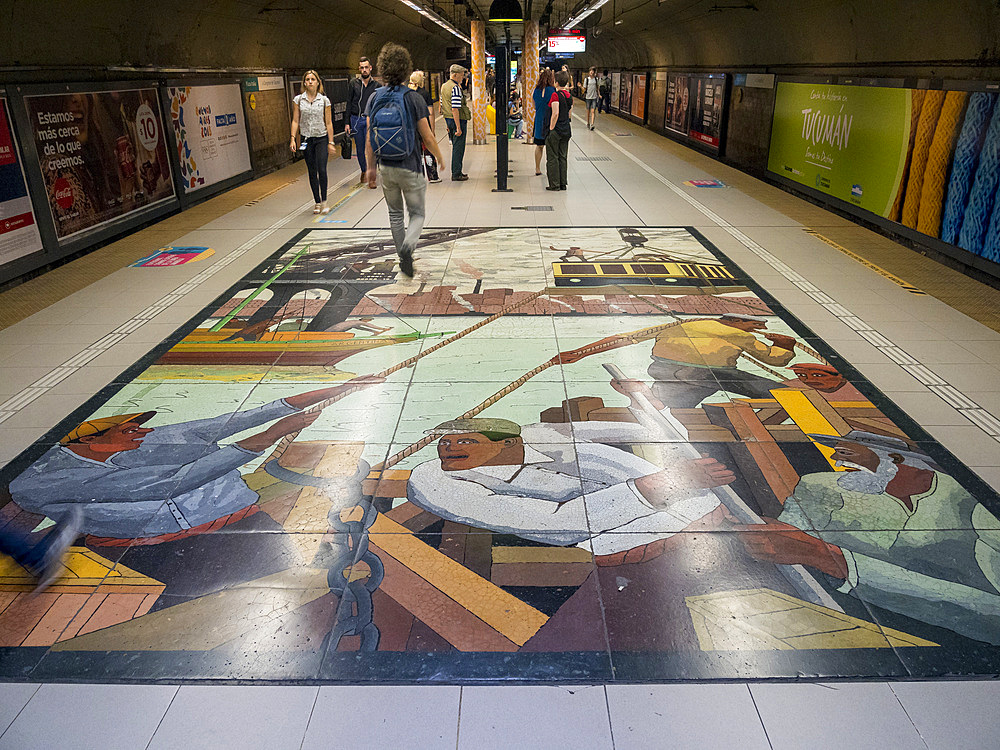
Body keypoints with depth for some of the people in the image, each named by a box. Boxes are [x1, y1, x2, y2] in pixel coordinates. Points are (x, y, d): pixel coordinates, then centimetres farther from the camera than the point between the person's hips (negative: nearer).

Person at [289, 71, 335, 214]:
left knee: (322, 170, -12)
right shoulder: (298, 99, 3)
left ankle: (324, 201, 1)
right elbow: (295, 121, 3)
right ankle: (317, 202, 14)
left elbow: (328, 123, 1)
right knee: (312, 172, 5)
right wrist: (293, 139, -7)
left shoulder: (324, 100, 0)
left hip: (322, 139, -2)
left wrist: (330, 142, -3)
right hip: (307, 139, 2)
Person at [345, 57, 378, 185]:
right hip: (356, 119, 1)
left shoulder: (376, 85, 5)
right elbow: (349, 103, 6)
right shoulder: (354, 83, 5)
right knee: (360, 149, 8)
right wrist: (347, 123, 1)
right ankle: (364, 171, 28)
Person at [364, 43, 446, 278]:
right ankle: (407, 246, -19)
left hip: (385, 166, 4)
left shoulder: (375, 98, -1)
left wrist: (371, 168, 12)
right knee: (417, 214, 10)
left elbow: (369, 139, 2)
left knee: (395, 213, 20)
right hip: (410, 167, -4)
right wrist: (440, 157, 9)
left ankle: (403, 257, 27)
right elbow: (427, 138, -10)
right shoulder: (414, 98, -12)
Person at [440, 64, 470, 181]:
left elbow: (442, 106, 17)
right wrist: (458, 128, -23)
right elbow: (455, 109, -23)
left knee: (456, 147, 18)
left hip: (448, 119, 9)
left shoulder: (444, 86, 12)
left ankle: (456, 172, 24)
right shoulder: (456, 88, -17)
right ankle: (457, 174, 2)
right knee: (458, 148, -2)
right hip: (458, 120, -9)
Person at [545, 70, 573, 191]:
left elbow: (555, 114, -22)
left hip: (556, 131, -7)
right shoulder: (569, 96, 8)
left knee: (552, 157, 2)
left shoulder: (555, 95, -15)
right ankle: (563, 184, 15)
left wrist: (551, 128, -16)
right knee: (563, 157, 12)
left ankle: (554, 184, 4)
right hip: (566, 130, 7)